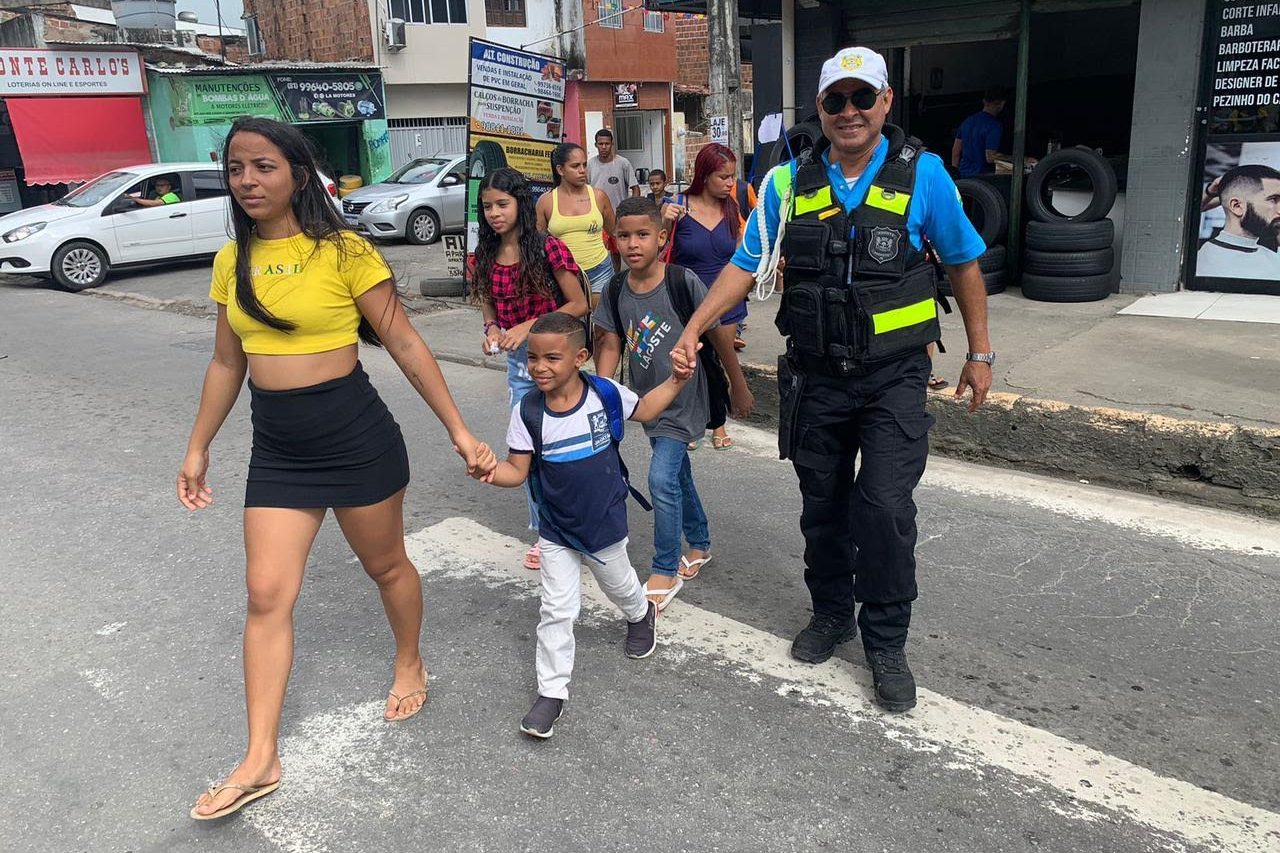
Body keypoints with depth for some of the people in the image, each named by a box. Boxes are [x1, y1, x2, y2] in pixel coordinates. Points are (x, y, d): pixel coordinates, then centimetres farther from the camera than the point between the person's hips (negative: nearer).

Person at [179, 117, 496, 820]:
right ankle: (260, 761, 14)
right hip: (276, 448, 5)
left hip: (355, 436, -4)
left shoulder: (343, 252, -11)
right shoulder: (231, 262, 5)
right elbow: (226, 363, 14)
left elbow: (405, 346, -8)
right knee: (267, 594, 3)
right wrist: (198, 448, 18)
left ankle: (410, 666, 43)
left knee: (385, 565, 14)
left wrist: (459, 431, -10)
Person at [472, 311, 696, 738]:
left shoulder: (605, 393, -16)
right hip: (556, 531, 0)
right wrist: (492, 472, -33)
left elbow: (643, 410, 5)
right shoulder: (528, 411, -16)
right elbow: (519, 470, -12)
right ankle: (551, 691, 16)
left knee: (618, 583, 26)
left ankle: (642, 614, 61)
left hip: (605, 523, 0)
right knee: (557, 611, 1)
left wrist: (676, 381, -7)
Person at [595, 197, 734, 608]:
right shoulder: (615, 290, -5)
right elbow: (610, 346, 1)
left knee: (662, 478, -13)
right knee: (678, 475, 19)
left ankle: (666, 570, 4)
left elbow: (717, 333, -11)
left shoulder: (682, 281, -19)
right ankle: (700, 545, 41)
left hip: (683, 400, -5)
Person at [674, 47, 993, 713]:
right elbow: (746, 265, 2)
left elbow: (964, 263, 5)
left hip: (893, 377, -2)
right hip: (816, 377, 3)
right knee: (822, 506, 13)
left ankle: (886, 643, 12)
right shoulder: (788, 183, 1)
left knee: (885, 510, -9)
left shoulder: (923, 174, -4)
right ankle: (831, 615, 36)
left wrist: (980, 353, 7)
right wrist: (694, 327, -11)